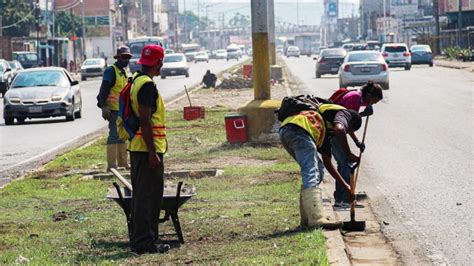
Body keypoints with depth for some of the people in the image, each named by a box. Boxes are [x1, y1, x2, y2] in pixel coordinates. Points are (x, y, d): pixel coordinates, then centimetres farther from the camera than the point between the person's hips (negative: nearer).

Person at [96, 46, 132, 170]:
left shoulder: (124, 72, 17)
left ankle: (123, 163, 23)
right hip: (113, 109, -9)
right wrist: (104, 107, -26)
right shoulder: (111, 71, -11)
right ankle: (111, 165, -11)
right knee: (114, 135, -11)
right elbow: (103, 90, -18)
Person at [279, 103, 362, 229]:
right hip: (299, 129, -9)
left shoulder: (326, 131, 38)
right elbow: (339, 129, -12)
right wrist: (349, 154, -1)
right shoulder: (344, 114, 14)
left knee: (318, 169, 20)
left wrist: (345, 185, 45)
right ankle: (317, 219, -20)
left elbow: (327, 162, 40)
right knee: (311, 174, -11)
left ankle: (307, 217, 18)